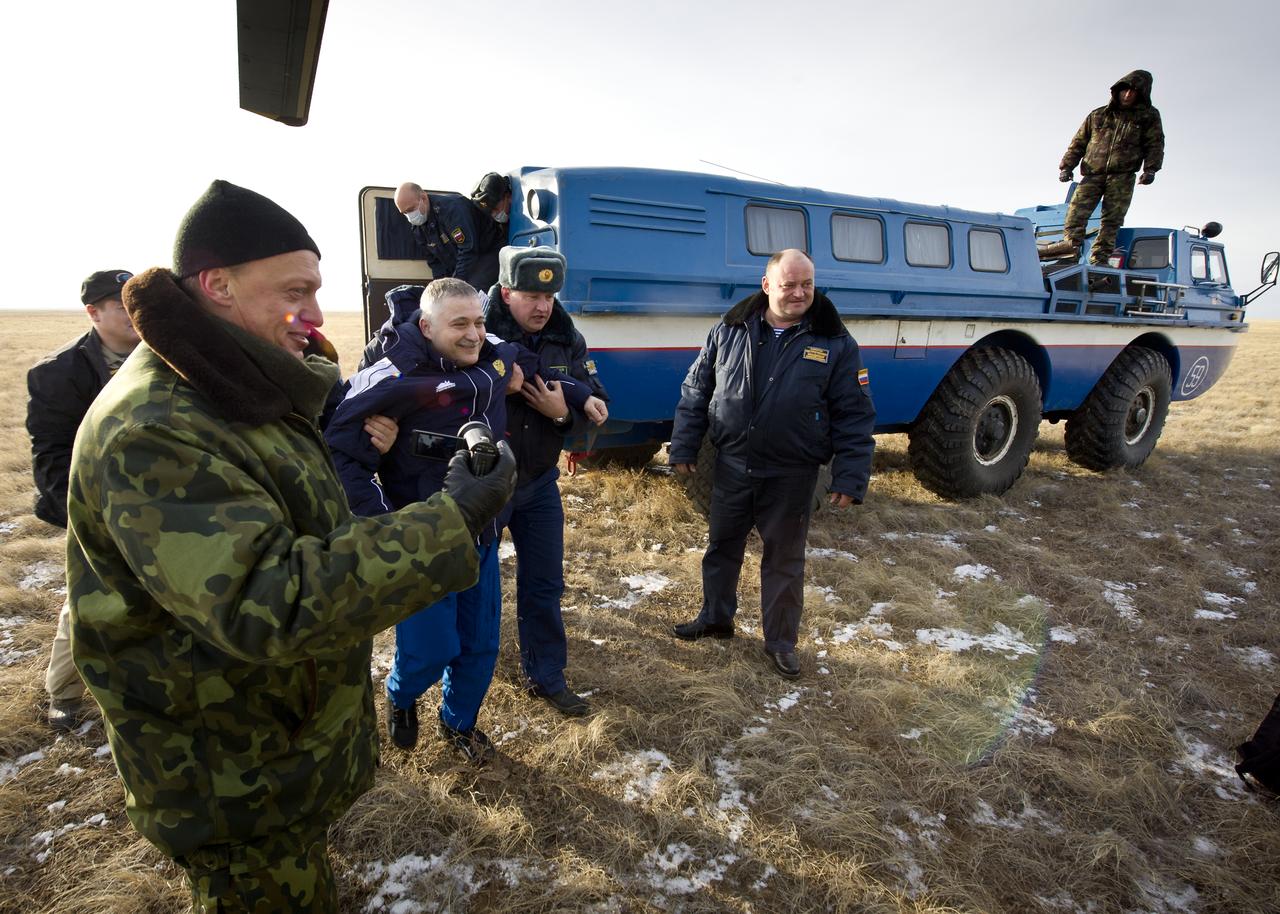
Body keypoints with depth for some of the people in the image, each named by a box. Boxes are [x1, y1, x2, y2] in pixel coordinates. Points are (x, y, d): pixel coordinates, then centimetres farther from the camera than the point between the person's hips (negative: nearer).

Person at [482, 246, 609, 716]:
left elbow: (595, 400, -3)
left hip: (538, 483, 4)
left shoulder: (566, 338, -3)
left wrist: (564, 412, -21)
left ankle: (546, 676, 32)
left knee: (544, 584, 13)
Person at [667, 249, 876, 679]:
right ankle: (716, 617, 40)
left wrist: (850, 478, -10)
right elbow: (695, 391, 5)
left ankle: (781, 641, 29)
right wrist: (684, 447, 3)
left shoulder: (835, 343, -8)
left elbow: (854, 417, -6)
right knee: (722, 546, 18)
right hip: (732, 466, 3)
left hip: (791, 476, -2)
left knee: (785, 560, 11)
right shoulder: (730, 331, -2)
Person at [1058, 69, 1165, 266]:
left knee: (1112, 219, -9)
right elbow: (1078, 142, 18)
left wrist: (1150, 169, -9)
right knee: (1076, 212, -17)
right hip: (1093, 174, 1)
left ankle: (1099, 260, -9)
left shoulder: (1148, 117, 15)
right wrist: (1066, 166, 3)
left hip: (1123, 176, -1)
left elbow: (1155, 145, 7)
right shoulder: (1098, 115, 18)